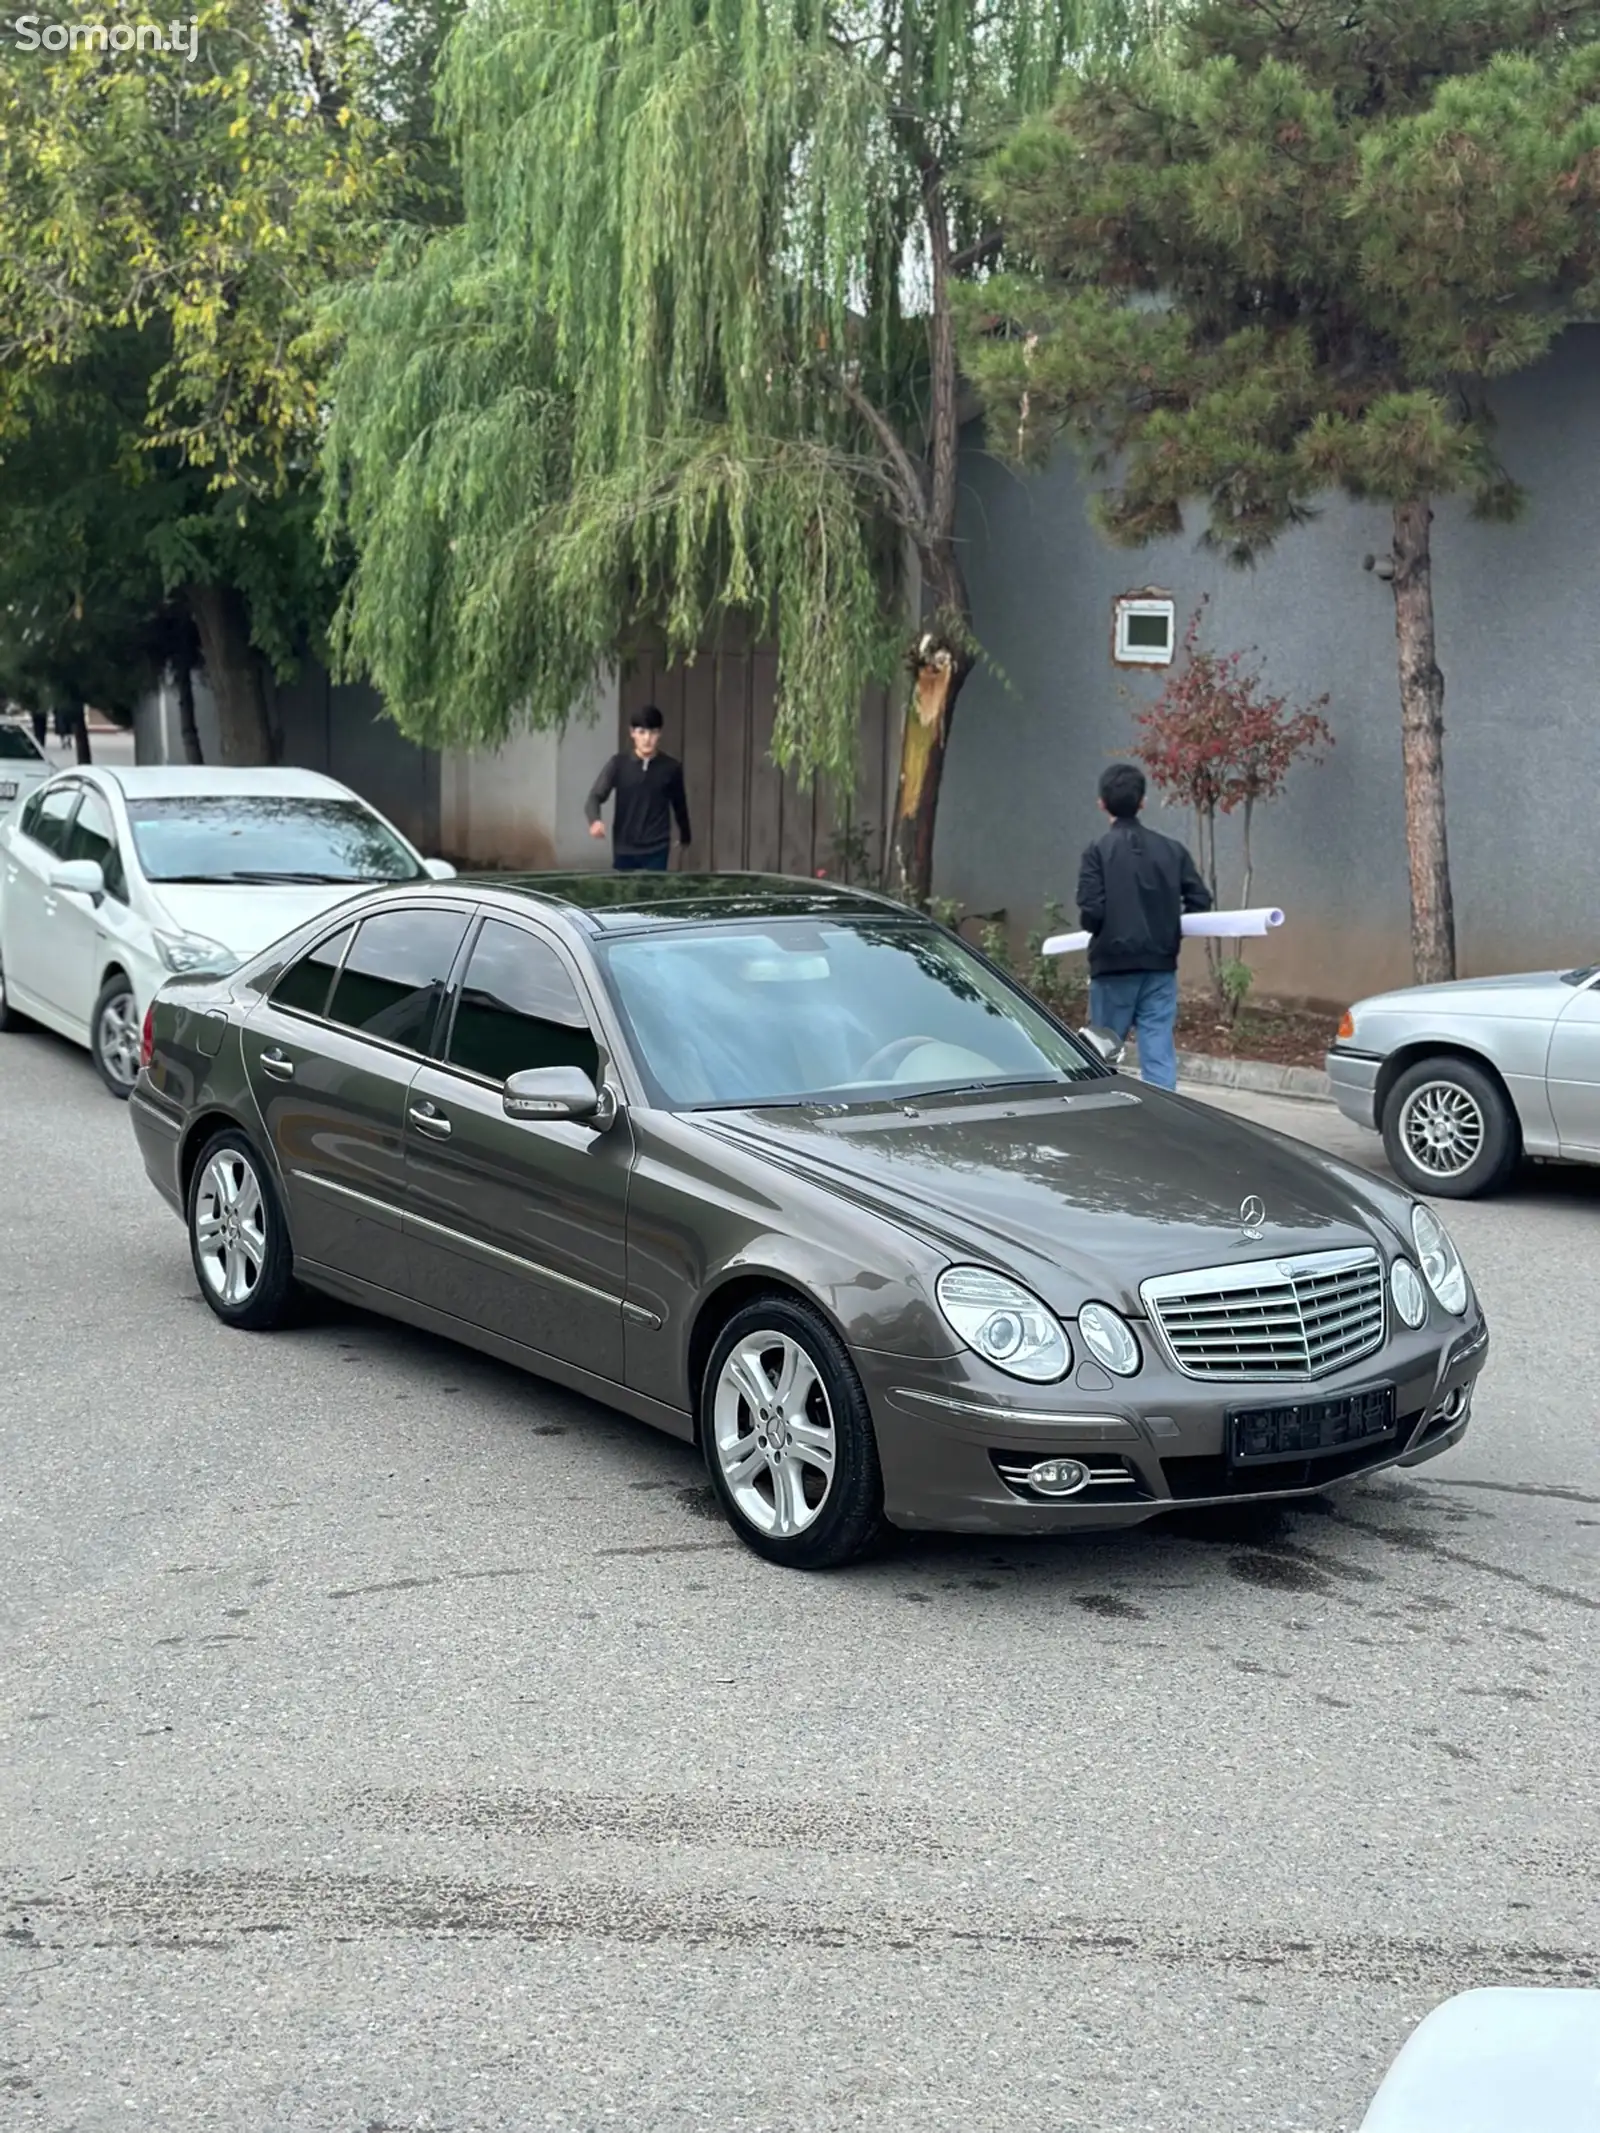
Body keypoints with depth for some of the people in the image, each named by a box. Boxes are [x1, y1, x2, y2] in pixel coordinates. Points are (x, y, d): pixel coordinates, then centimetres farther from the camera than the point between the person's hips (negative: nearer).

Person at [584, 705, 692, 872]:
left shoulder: (671, 767, 0)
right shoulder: (619, 764, -2)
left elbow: (679, 805, 14)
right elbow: (595, 796, -8)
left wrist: (685, 837, 27)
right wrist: (595, 820, -30)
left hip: (657, 850, -1)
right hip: (625, 850, 1)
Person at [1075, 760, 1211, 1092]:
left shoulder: (1100, 850, -8)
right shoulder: (1172, 850, 4)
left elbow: (1091, 912, -15)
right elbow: (1200, 901, 2)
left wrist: (1102, 930, 7)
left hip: (1114, 965, -2)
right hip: (1160, 965, 3)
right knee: (1160, 1057, 0)